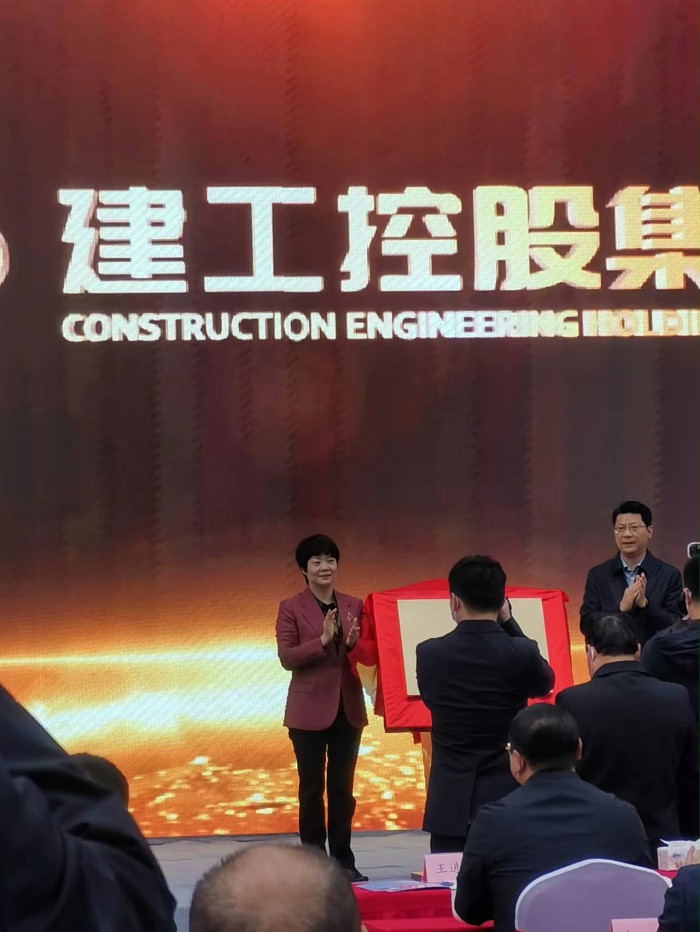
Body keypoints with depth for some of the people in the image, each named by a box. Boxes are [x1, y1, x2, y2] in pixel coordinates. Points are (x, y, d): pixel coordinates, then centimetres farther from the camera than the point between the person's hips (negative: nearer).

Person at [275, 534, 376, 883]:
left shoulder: (354, 605, 8)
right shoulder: (291, 607, -3)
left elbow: (371, 656, 5)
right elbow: (286, 657, -11)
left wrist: (353, 643, -16)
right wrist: (323, 640, -22)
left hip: (348, 708, 3)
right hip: (310, 709, -3)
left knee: (343, 787, 8)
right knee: (312, 788, 4)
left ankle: (343, 861, 15)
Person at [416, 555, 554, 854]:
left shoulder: (428, 653, -7)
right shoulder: (522, 652, -11)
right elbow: (546, 682, 11)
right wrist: (508, 622, 7)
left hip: (451, 804, 1)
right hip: (508, 801, -1)